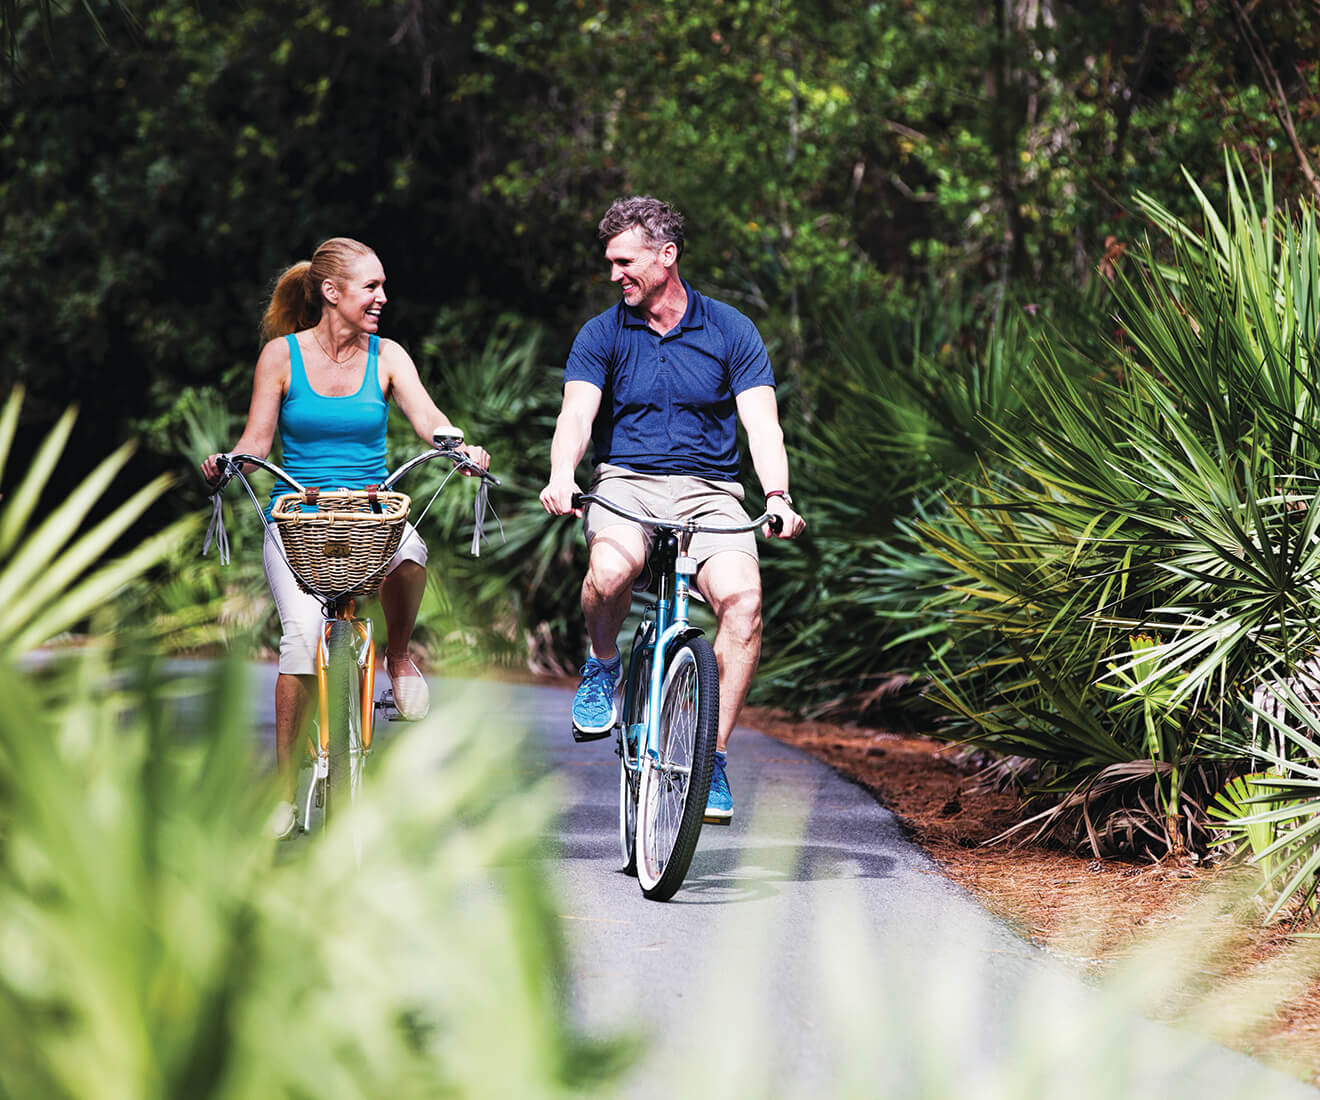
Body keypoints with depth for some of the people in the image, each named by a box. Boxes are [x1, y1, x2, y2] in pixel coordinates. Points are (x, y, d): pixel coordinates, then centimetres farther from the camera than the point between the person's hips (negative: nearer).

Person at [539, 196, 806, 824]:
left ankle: (713, 754, -16)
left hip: (708, 489, 0)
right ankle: (603, 665, -3)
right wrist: (561, 476, -31)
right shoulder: (601, 335, 6)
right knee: (611, 569, -37)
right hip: (624, 483, 0)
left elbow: (762, 423, -5)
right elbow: (576, 413, -9)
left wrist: (778, 495, -24)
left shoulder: (730, 331, 5)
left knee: (742, 596, -29)